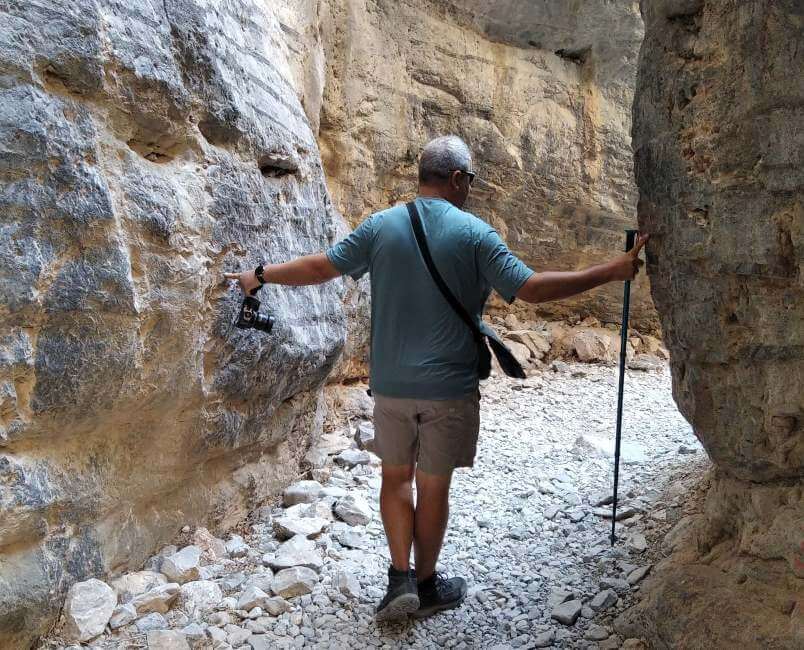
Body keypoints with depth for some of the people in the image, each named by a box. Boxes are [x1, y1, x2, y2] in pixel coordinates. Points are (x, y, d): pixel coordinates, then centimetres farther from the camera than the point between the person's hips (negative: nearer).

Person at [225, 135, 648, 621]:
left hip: (391, 384, 3)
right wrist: (611, 272, -5)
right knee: (434, 486, 11)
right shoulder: (474, 232, -9)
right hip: (450, 388, -2)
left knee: (396, 477, 20)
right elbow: (532, 289, -13)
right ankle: (426, 585, 28)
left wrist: (261, 275, 18)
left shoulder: (381, 225, -1)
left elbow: (321, 266, 3)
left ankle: (401, 579, 16)